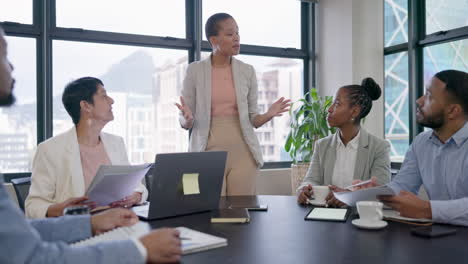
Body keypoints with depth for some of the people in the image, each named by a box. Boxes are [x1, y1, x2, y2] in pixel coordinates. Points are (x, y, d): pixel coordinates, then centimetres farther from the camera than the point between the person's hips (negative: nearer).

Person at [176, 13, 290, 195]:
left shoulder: (247, 71, 5)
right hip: (209, 152, -1)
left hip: (242, 151, 2)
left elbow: (252, 119, 8)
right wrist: (188, 118, -21)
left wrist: (268, 115, -12)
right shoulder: (195, 70, 0)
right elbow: (185, 122, 2)